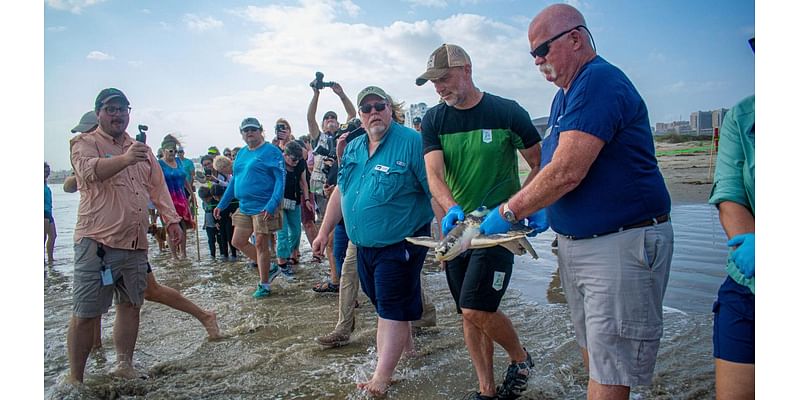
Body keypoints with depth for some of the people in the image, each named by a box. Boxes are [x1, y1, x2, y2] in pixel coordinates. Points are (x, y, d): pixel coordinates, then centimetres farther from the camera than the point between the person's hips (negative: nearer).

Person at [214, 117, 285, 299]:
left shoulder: (271, 151, -9)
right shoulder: (241, 153, 14)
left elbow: (280, 180, -15)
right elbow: (234, 180, 20)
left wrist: (272, 205, -26)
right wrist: (221, 205, 17)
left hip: (264, 207, -8)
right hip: (244, 207, 8)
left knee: (261, 244, -1)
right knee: (238, 241, 11)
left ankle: (264, 285, 16)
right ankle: (269, 268, 26)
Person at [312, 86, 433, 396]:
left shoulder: (411, 142, -14)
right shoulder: (353, 148, 8)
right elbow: (340, 191, 15)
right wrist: (324, 232, 15)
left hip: (399, 245, -7)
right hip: (364, 245, 7)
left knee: (392, 311, 0)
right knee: (382, 302, 21)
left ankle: (381, 377, 8)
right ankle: (405, 344, 45)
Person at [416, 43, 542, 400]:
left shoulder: (508, 112, -6)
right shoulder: (433, 120, 3)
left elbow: (541, 165, 1)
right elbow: (433, 174, -9)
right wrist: (452, 208, -28)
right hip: (456, 226, 5)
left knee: (476, 308, -14)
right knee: (468, 312, 9)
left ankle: (520, 358, 17)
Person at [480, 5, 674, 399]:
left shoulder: (600, 80, -18)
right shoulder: (565, 95, 14)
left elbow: (567, 172, -25)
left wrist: (507, 213, -15)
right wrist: (545, 210, 5)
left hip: (622, 244, -10)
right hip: (574, 243, 10)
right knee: (591, 352, 20)